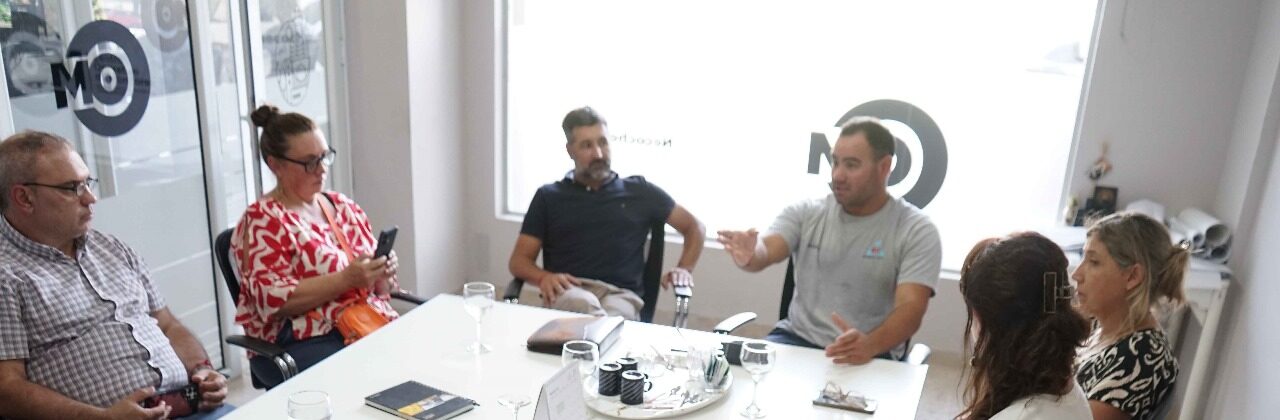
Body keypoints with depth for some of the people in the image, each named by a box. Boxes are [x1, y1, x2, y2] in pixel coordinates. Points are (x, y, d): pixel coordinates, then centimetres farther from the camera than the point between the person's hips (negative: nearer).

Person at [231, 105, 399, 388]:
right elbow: (274, 301, -12)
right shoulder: (261, 221, 0)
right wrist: (345, 279, -20)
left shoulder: (346, 208, 17)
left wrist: (382, 274, -3)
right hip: (300, 344, -6)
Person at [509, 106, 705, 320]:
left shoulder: (639, 191, 18)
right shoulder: (549, 197, 18)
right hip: (568, 294, 1)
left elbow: (694, 226, 25)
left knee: (613, 317, -40)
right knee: (582, 305, -39)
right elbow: (519, 260, 13)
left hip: (621, 295, 0)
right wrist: (543, 277, -11)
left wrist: (684, 269, 5)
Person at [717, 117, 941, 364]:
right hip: (796, 339, 2)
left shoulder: (916, 231, -3)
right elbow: (766, 252, -9)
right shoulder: (806, 213, 6)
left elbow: (911, 308, -13)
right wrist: (750, 256, -35)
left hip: (870, 356, -2)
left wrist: (869, 346, -33)